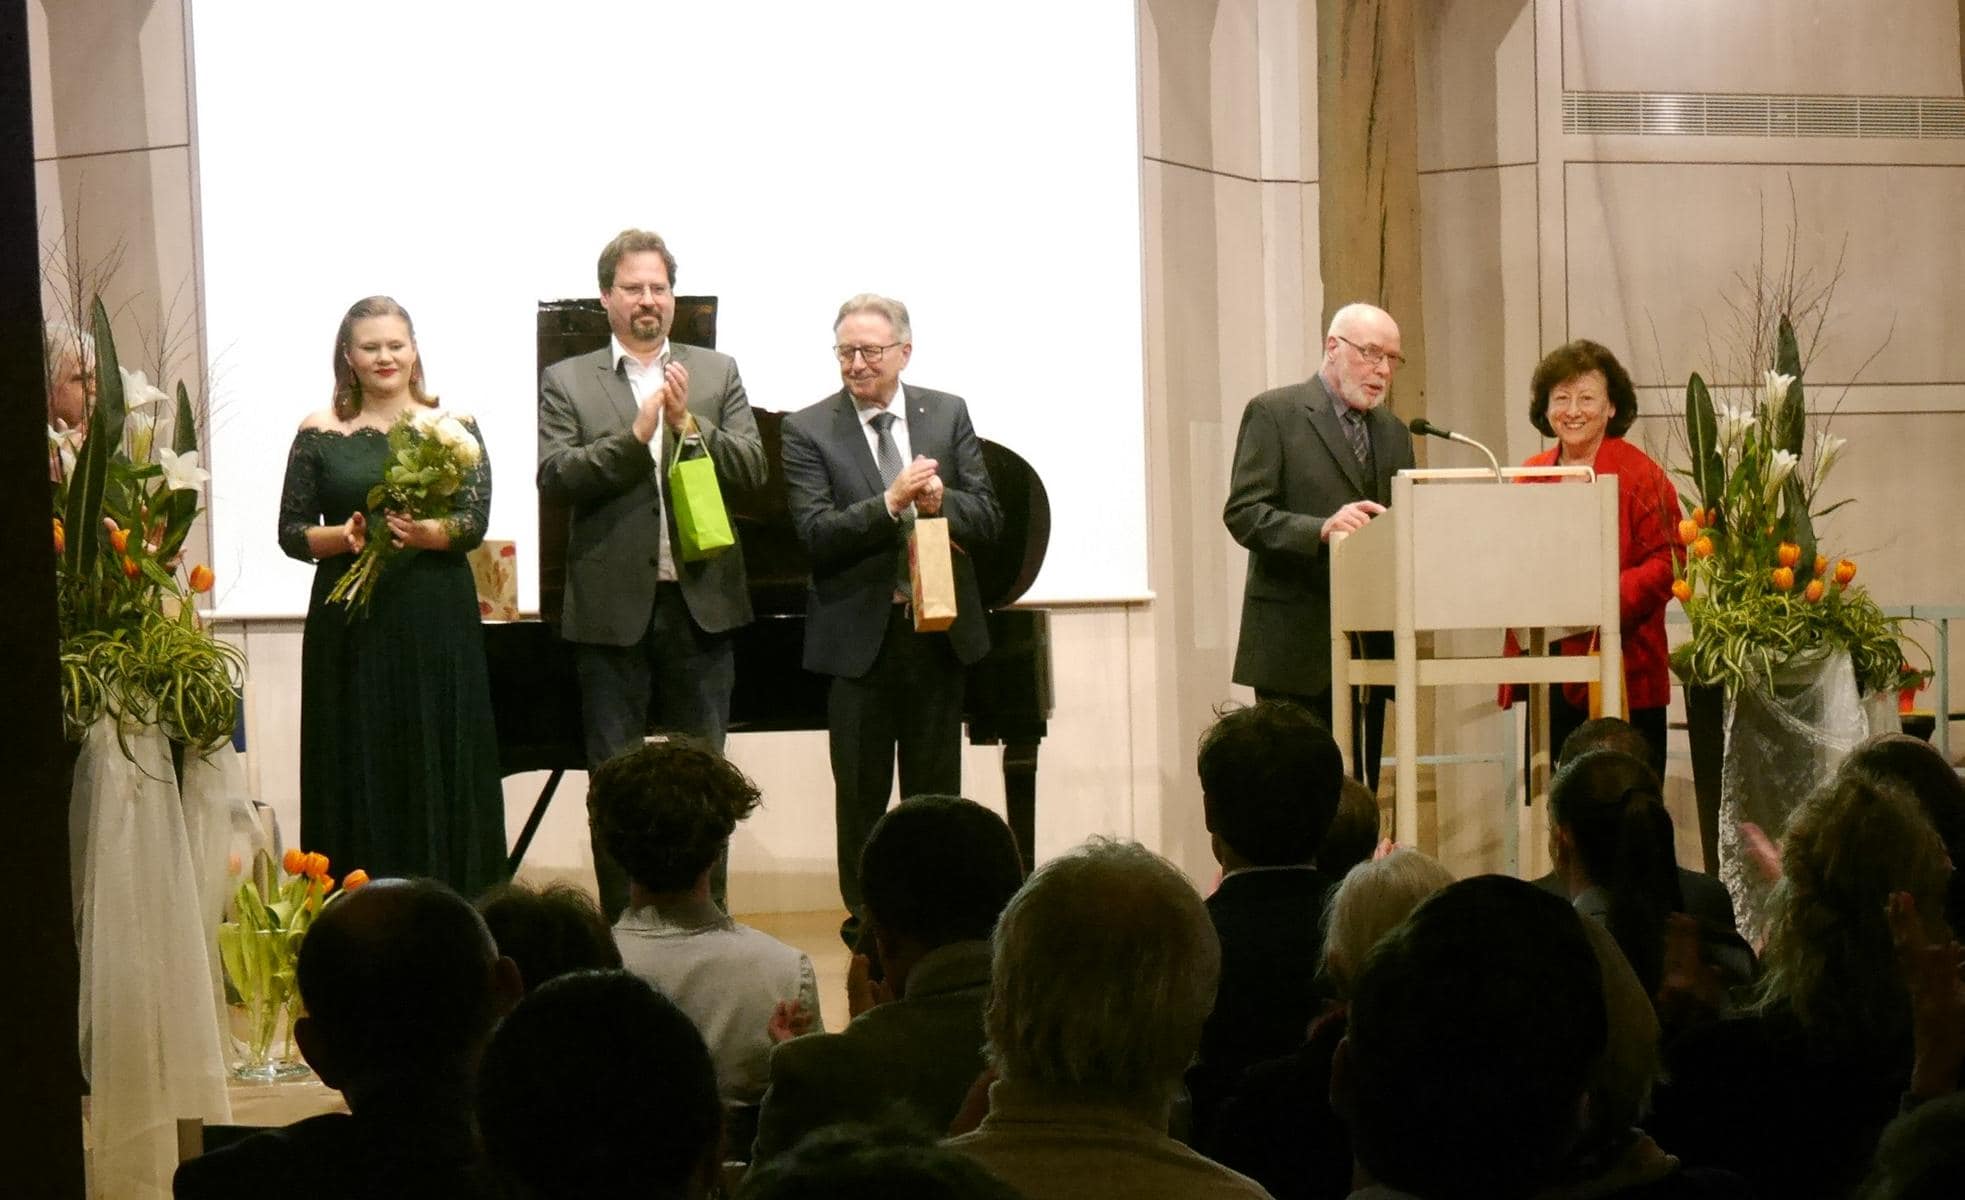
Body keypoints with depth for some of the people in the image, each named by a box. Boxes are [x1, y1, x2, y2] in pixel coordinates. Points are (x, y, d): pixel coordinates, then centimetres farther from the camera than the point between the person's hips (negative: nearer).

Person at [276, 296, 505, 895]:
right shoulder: (320, 433, 6)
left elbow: (475, 520, -3)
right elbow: (292, 532, 6)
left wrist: (427, 532, -24)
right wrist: (344, 537, -14)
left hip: (436, 620, 0)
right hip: (349, 624, 0)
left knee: (440, 765, -1)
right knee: (358, 768, 0)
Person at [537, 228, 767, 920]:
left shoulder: (716, 374, 9)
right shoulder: (568, 383, 3)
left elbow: (752, 469, 0)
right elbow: (554, 479, -8)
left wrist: (689, 423, -15)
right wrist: (635, 434, -17)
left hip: (701, 602, 2)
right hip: (612, 607, -1)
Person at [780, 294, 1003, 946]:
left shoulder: (948, 415, 6)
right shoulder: (808, 430, -3)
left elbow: (989, 518, 2)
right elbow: (816, 535, -12)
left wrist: (941, 500, -19)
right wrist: (891, 503, -24)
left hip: (938, 630, 2)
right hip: (859, 634, -2)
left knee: (936, 791, 8)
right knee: (860, 794, 5)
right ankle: (865, 918, 15)